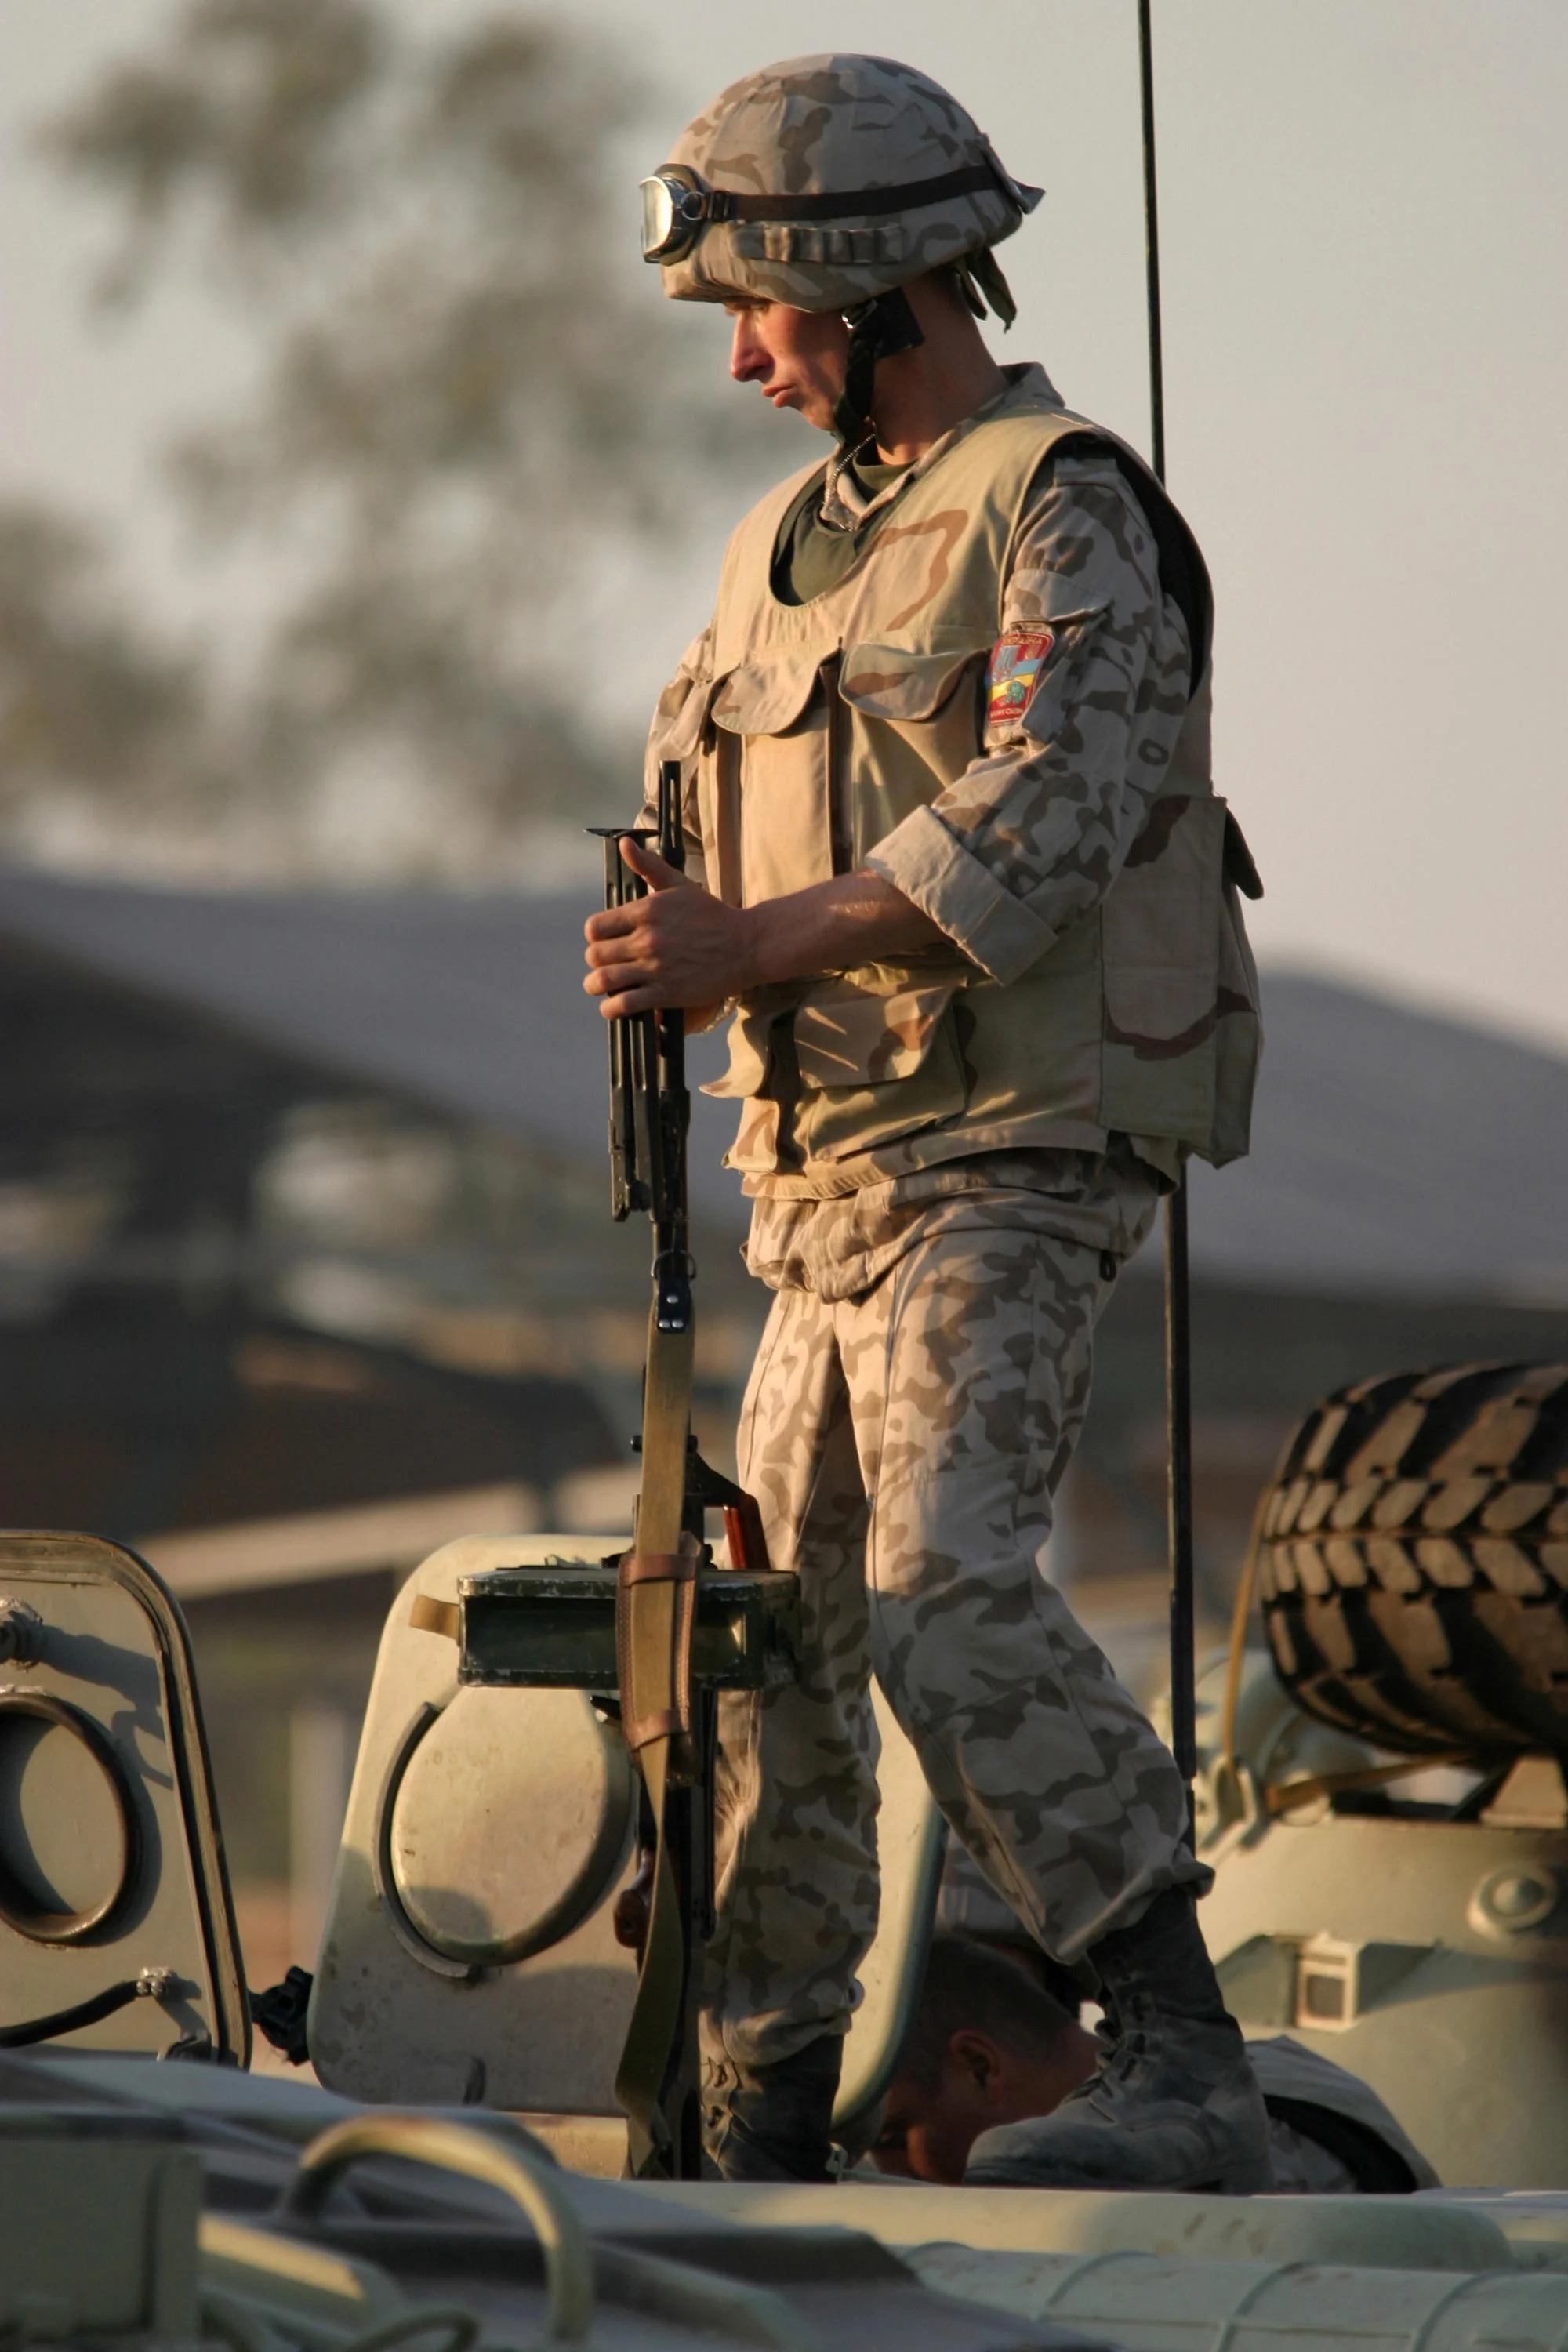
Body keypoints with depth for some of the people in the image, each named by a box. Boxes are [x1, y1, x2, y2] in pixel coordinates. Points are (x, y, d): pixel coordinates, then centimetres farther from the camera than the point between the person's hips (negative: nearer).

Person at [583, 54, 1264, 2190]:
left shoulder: (1061, 509, -9)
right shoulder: (792, 544, 19)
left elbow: (1043, 824, -22)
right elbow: (724, 840, 24)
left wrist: (761, 940, -26)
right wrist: (680, 936, 2)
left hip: (1013, 1169, -9)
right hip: (834, 1171, 9)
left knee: (946, 1587, -24)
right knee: (779, 1627, 9)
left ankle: (1188, 2069, -25)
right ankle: (759, 2125, 17)